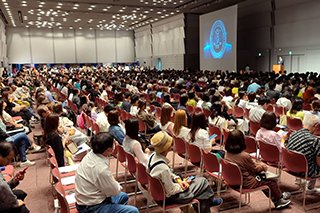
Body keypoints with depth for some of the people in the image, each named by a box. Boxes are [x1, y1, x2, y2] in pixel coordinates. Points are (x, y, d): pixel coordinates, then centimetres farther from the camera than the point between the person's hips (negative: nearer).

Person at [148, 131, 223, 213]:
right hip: (170, 197, -8)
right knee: (203, 181, 4)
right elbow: (171, 191, -25)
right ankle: (209, 200, 34)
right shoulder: (163, 168, -38)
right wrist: (182, 185, -9)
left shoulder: (153, 156, -11)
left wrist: (177, 179, -3)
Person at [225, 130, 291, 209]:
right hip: (247, 183, -8)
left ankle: (275, 199, 39)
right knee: (272, 181, 12)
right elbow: (255, 168, -10)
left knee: (262, 178, 27)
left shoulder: (228, 155, -6)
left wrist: (259, 165, 13)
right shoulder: (244, 156, -29)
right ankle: (279, 199, 40)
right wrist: (262, 166, 11)